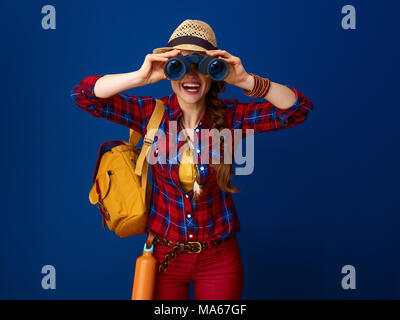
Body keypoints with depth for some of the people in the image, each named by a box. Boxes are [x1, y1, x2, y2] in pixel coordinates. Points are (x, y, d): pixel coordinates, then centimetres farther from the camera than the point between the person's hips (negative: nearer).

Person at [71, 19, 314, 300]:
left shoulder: (230, 116, -9)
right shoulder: (153, 113, -9)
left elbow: (299, 108, -15)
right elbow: (83, 94, -14)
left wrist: (246, 81, -28)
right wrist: (141, 77, -27)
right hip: (164, 254, 0)